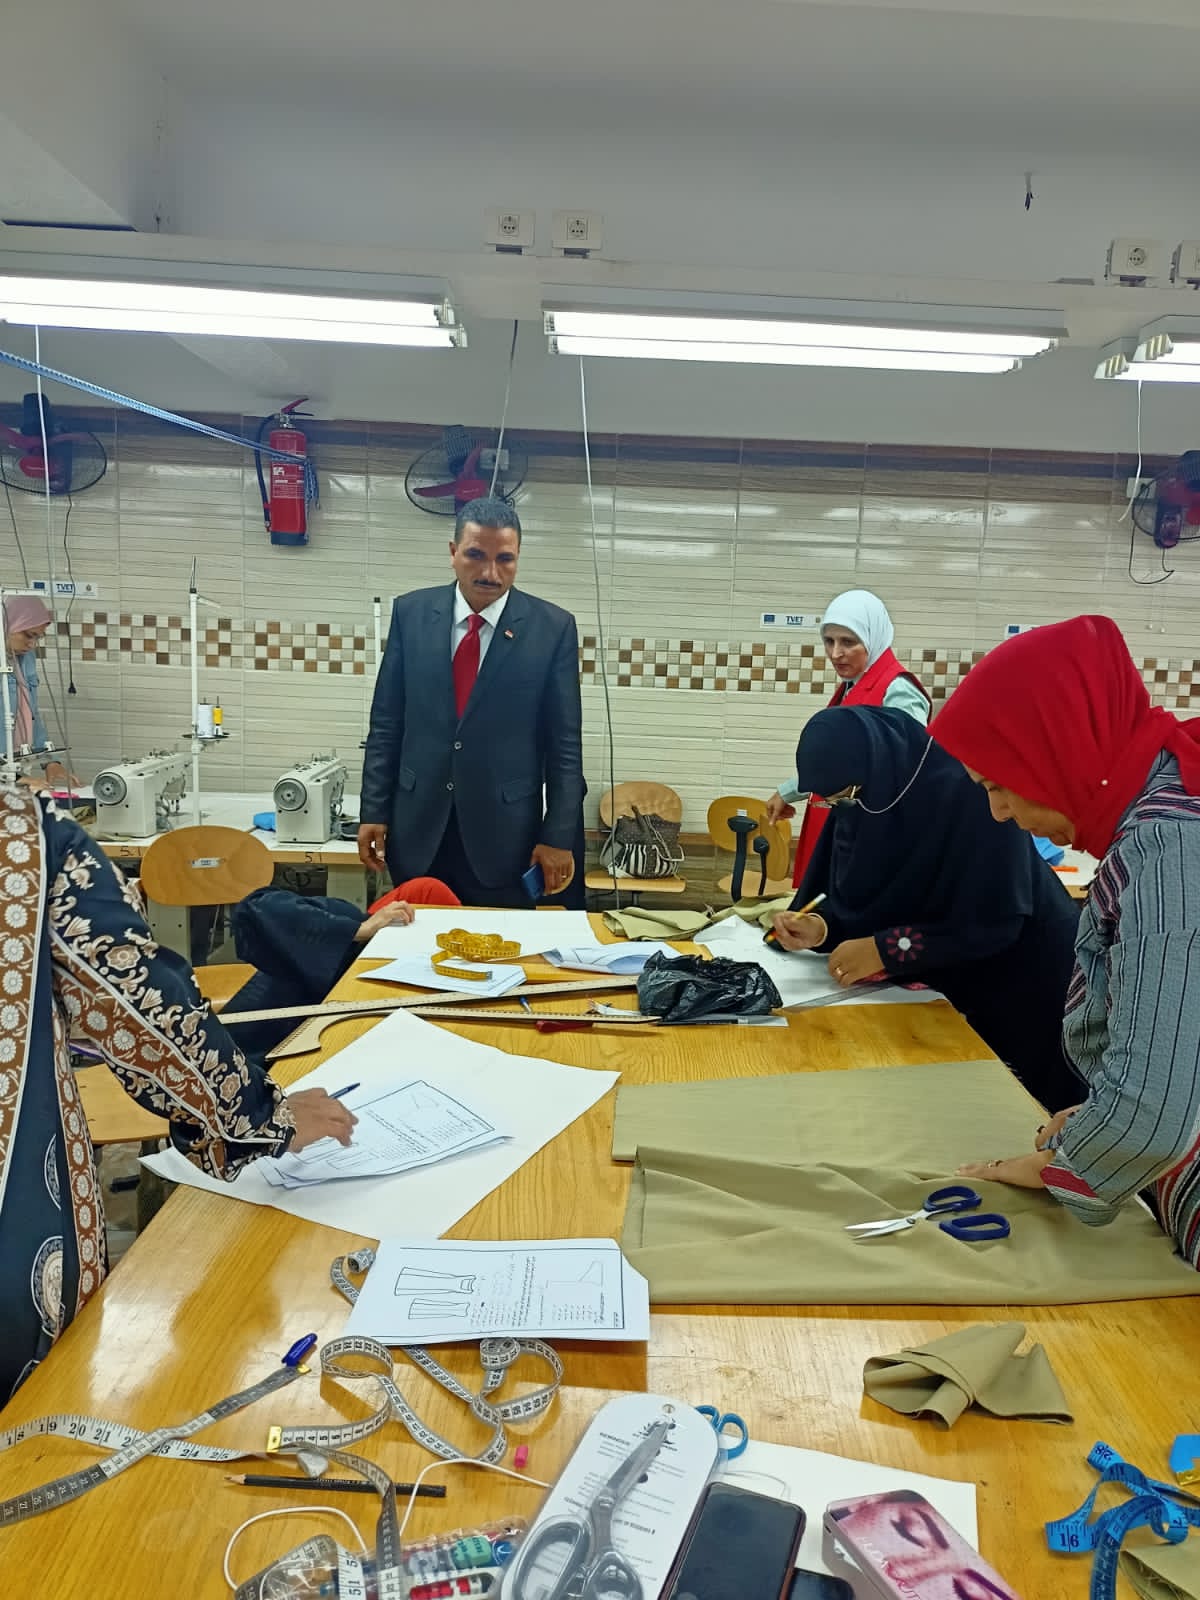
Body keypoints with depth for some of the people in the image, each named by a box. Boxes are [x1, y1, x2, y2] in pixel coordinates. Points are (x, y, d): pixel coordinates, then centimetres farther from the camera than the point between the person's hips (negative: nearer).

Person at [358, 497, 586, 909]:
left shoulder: (552, 627, -4)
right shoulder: (411, 613, 2)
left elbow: (565, 742, -3)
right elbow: (386, 722, 5)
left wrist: (559, 836, -5)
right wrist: (373, 811, 1)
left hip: (505, 832, -2)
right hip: (418, 828, 2)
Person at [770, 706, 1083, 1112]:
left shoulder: (966, 790, -31)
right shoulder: (862, 798, -9)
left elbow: (993, 922, -28)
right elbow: (856, 894, -1)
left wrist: (883, 949, -28)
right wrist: (821, 927, -22)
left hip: (1023, 985, -6)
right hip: (953, 982, 6)